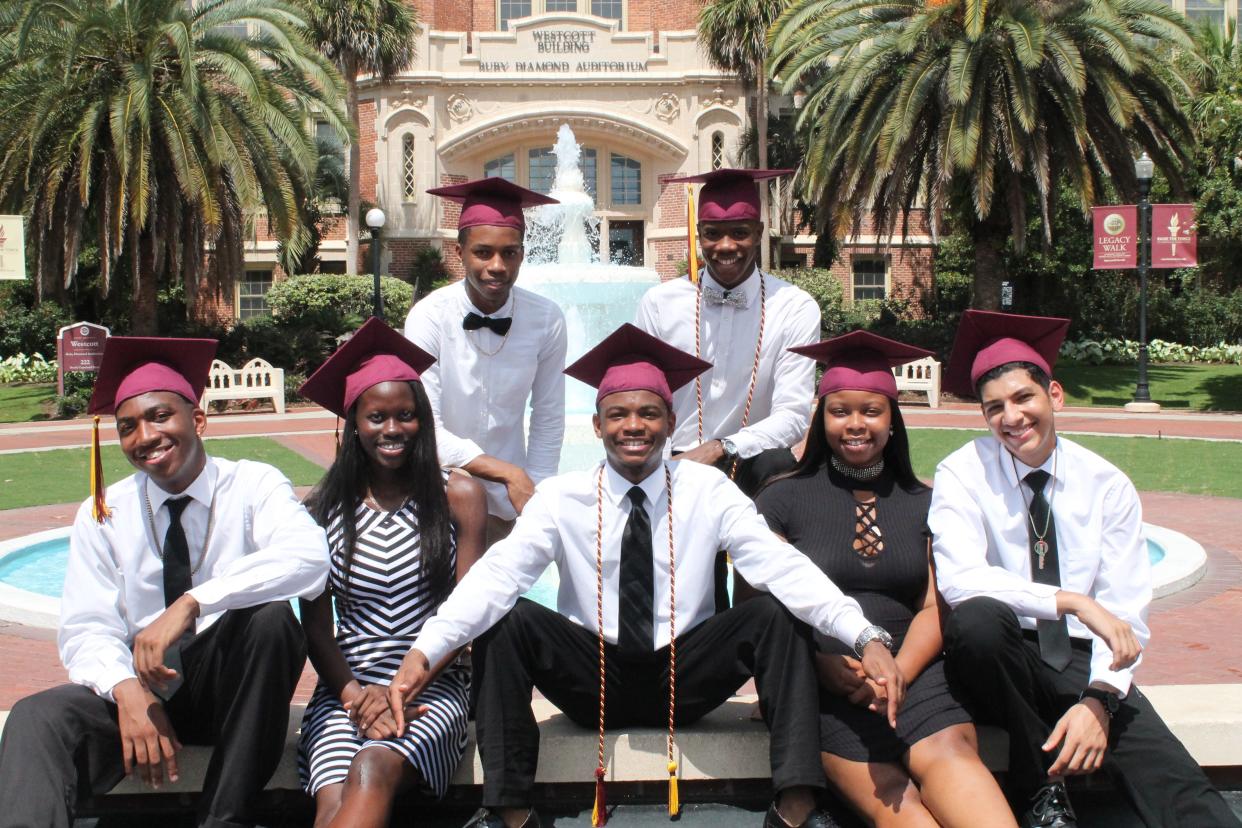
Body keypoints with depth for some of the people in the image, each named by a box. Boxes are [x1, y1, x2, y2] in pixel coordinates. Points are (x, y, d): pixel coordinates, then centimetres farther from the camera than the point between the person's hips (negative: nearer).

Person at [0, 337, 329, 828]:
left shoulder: (253, 486, -5)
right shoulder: (101, 515, 4)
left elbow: (309, 557, -25)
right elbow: (86, 628, -3)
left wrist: (192, 603, -36)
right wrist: (127, 690, -25)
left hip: (232, 688, 0)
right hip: (136, 686, 1)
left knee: (270, 614, -32)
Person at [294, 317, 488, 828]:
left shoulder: (459, 497, 5)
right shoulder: (323, 511, 9)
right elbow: (315, 624, 8)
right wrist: (352, 692, -10)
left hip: (432, 686, -1)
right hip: (347, 686, 2)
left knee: (373, 769, -33)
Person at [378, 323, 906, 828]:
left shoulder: (708, 491, -5)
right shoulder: (560, 497, -5)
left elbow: (780, 566, -18)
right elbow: (498, 573, -18)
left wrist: (865, 638, -33)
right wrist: (423, 651, -34)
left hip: (686, 678, 0)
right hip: (594, 678, 0)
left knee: (776, 616, -22)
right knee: (505, 622, -23)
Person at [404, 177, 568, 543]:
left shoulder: (546, 319, -12)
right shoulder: (429, 317, -18)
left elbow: (548, 421, -1)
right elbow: (424, 427, -21)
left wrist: (535, 496, -4)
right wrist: (509, 473, -27)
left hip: (507, 498, 2)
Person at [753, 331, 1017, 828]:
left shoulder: (922, 504, 17)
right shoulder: (784, 499, 8)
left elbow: (934, 607, 9)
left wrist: (898, 672, -12)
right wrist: (823, 664, -15)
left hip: (910, 667, 2)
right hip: (820, 677, -2)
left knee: (948, 751, -31)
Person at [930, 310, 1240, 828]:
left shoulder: (1107, 486, 0)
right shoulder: (963, 475, -7)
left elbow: (1126, 615, -4)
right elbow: (959, 580, -23)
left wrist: (1099, 700, -21)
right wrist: (1074, 602, -31)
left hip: (1081, 661, 0)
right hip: (1002, 658, 1)